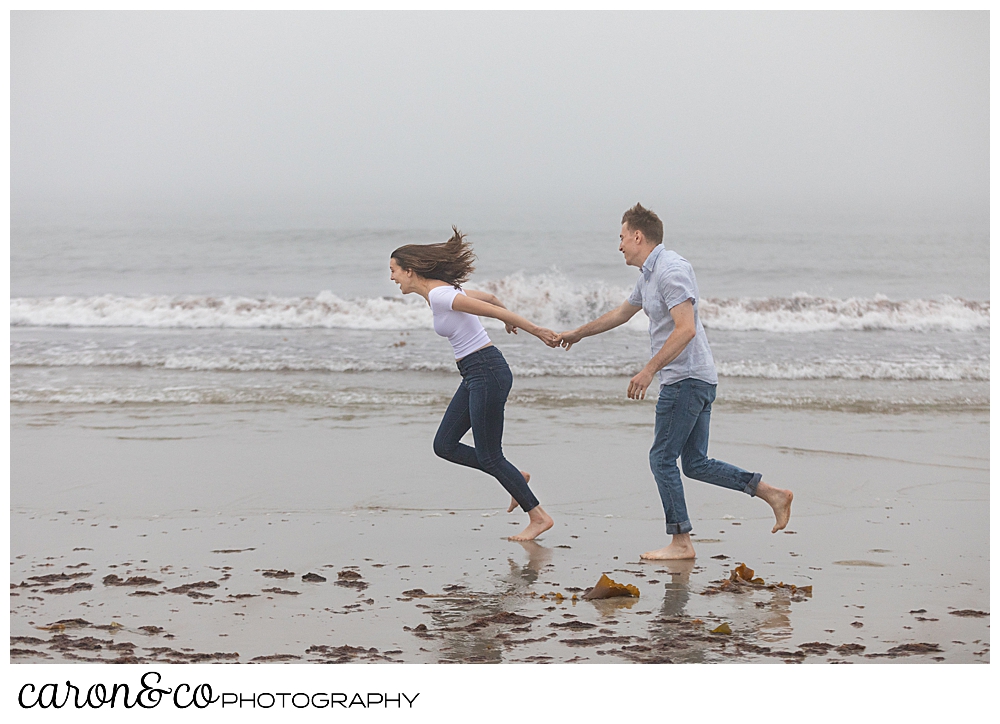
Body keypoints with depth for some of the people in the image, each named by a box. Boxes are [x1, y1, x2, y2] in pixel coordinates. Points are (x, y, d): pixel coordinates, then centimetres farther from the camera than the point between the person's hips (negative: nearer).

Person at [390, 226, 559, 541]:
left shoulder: (439, 296, -17)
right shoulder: (441, 291, 11)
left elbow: (493, 310, -20)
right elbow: (491, 299, 25)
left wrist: (537, 332, -20)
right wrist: (510, 320, 43)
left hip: (487, 372, -10)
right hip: (474, 375, 10)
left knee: (488, 456, -2)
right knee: (444, 446, 10)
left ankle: (538, 517, 7)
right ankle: (516, 479, 19)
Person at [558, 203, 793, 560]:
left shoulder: (671, 270, -15)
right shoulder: (648, 275, 17)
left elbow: (686, 329, -25)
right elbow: (621, 313, 34)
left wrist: (649, 370, -25)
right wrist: (577, 334, 42)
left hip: (686, 379, -10)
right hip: (696, 380, 10)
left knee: (663, 459, -3)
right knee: (696, 463, 10)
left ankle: (680, 542, 1)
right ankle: (772, 494, 9)